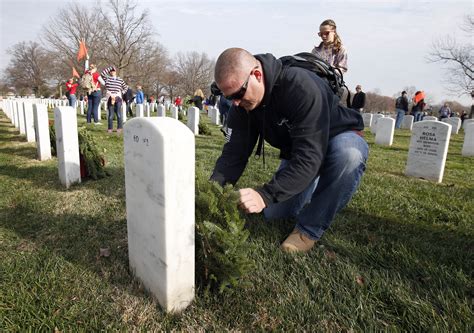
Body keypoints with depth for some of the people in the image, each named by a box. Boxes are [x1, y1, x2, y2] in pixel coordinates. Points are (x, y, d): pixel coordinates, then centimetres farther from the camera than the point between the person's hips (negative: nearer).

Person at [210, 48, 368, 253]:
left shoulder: (301, 86, -37)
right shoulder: (243, 103, -15)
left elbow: (308, 157, -42)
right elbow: (234, 154, -18)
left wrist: (265, 195, -50)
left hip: (341, 138, -5)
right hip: (295, 151, 6)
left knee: (347, 154, -42)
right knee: (274, 214, -1)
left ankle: (310, 229, -20)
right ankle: (312, 189, 29)